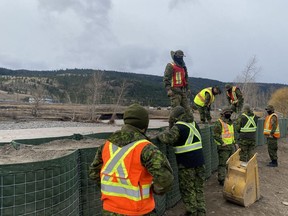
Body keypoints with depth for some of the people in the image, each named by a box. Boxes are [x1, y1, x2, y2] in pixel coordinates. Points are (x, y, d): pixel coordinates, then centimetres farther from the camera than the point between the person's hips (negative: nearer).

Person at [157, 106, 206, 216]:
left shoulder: (179, 126, -13)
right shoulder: (194, 124, 10)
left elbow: (168, 138, -30)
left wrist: (160, 135, -8)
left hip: (187, 163, -7)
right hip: (199, 161, 7)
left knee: (187, 189, 9)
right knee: (199, 188, 17)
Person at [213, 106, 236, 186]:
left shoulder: (230, 122, 16)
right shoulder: (219, 123, -14)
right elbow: (216, 135, -19)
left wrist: (234, 143, 19)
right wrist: (222, 143, -21)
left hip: (231, 146, 9)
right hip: (224, 147, -9)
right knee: (222, 164, -3)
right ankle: (221, 180, 5)